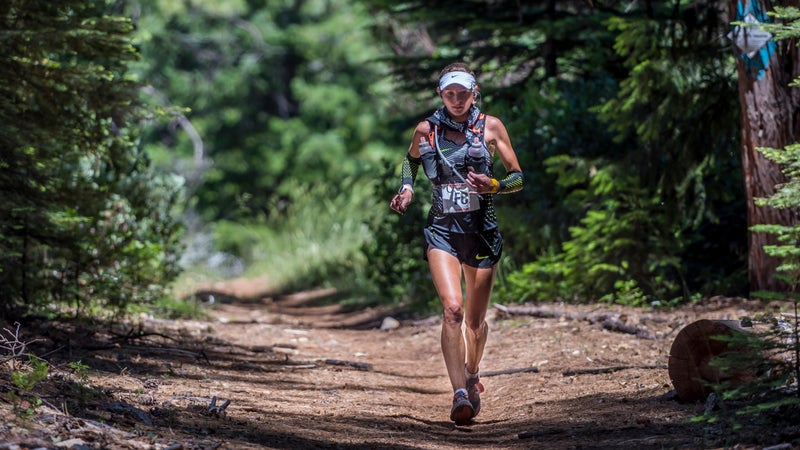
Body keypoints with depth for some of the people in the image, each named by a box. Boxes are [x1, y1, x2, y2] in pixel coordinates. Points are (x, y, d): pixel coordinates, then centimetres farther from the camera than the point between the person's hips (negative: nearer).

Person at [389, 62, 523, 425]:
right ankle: (461, 394, -26)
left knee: (475, 319, 11)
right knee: (452, 309, -21)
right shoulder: (427, 129, 3)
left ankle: (472, 375, 40)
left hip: (481, 231, 1)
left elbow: (518, 177, 3)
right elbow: (411, 160, 24)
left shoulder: (490, 127, 0)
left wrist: (493, 185, -17)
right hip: (442, 231, 0)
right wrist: (406, 189, 6)